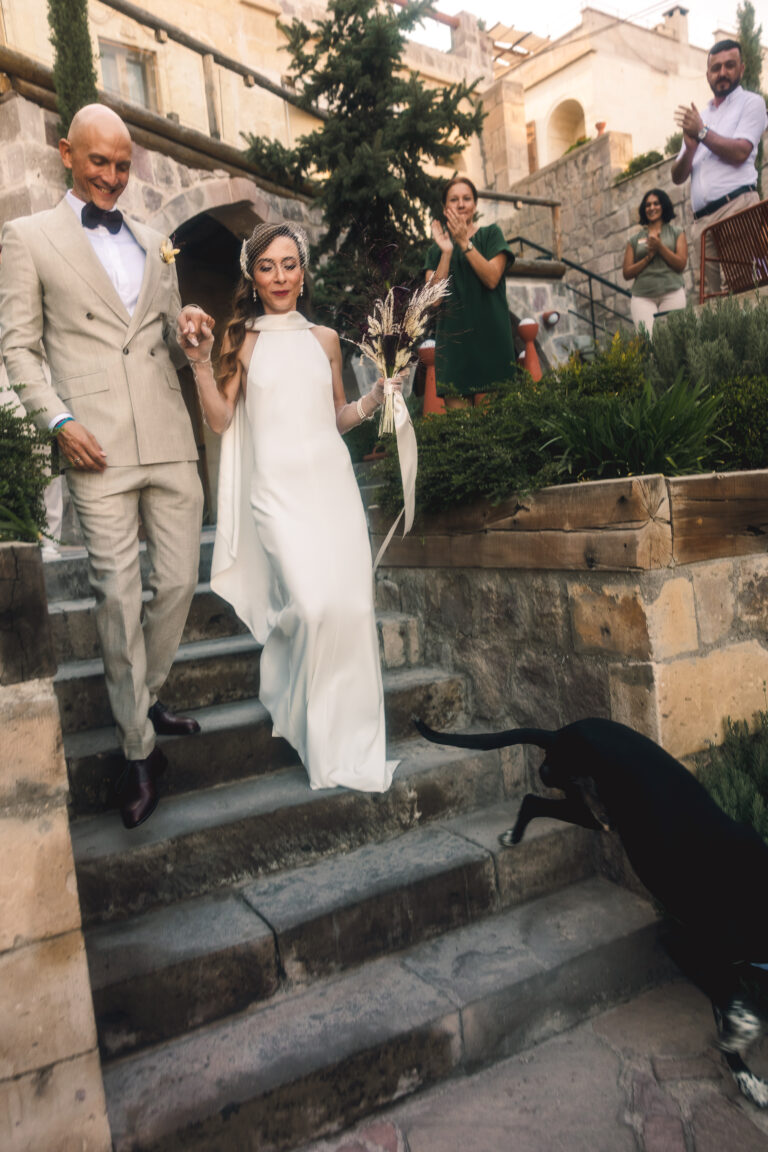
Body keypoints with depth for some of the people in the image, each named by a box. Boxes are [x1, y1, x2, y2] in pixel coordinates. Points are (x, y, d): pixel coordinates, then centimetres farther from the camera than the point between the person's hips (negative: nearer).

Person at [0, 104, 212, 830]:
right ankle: (137, 747, 10)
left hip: (170, 441, 5)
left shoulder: (154, 245, 20)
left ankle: (144, 697, 28)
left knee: (178, 582, 5)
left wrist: (187, 327, 0)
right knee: (118, 594, -3)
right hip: (98, 447, -4)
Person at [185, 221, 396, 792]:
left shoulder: (325, 338, 14)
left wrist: (375, 399, 3)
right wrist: (201, 362, -10)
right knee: (312, 605, -17)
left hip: (331, 482, 3)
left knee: (351, 605, -3)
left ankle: (352, 734, 16)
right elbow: (222, 419, 1)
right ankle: (316, 736, 8)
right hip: (277, 487, -3)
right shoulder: (241, 339, 7)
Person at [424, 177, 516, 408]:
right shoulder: (436, 250, 16)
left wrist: (464, 243, -9)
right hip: (453, 342, 2)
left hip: (489, 338, -2)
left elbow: (492, 278, -5)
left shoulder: (491, 234, 11)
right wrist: (446, 252, -7)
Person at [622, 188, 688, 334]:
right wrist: (648, 257, -3)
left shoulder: (676, 233, 17)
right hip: (642, 297, 0)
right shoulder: (634, 240, 18)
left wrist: (660, 246, -4)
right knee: (647, 338, -20)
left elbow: (680, 264, 5)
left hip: (672, 293, 0)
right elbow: (627, 273, 9)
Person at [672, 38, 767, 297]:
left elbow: (739, 153, -7)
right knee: (712, 297, -3)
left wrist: (702, 132, 0)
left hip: (737, 207, -5)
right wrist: (690, 146, -1)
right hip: (702, 219, 5)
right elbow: (678, 177, 18)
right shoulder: (697, 118, 27)